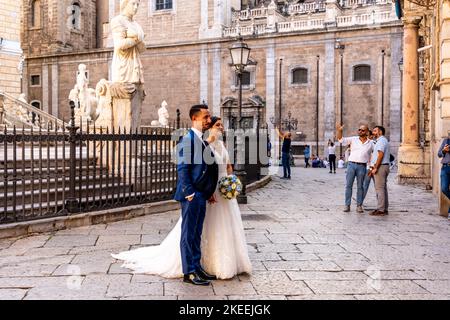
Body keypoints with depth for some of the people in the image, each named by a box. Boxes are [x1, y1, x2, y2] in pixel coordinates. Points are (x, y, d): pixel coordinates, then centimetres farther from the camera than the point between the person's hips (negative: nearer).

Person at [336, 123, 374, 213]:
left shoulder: (370, 144, 9)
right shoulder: (353, 139, 5)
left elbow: (371, 157, 16)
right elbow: (341, 139, -4)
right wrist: (339, 130, -21)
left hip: (362, 166, 0)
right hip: (351, 164, 0)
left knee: (360, 186, 5)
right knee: (348, 185, -1)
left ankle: (359, 206, 11)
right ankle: (347, 205, 4)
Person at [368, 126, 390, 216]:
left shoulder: (381, 140, -10)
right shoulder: (383, 141, 22)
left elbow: (380, 155, -20)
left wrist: (375, 168, -20)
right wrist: (373, 168, 19)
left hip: (380, 167, -10)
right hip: (384, 166, 10)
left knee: (379, 188, -11)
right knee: (383, 188, 10)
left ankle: (380, 209, -12)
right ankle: (384, 209, 13)